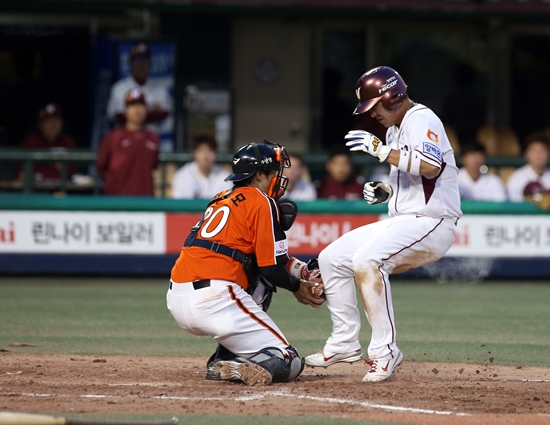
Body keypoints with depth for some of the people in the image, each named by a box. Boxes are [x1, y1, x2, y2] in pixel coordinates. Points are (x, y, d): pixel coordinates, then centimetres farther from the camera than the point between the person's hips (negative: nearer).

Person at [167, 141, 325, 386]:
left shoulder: (222, 200, 23)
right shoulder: (262, 202, 0)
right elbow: (271, 268, -3)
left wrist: (304, 272, 20)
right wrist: (298, 287, 17)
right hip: (214, 300, -8)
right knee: (288, 363, 0)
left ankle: (223, 361, 16)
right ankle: (239, 369, -31)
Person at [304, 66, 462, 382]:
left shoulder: (422, 120, -12)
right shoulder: (395, 130, 18)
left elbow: (431, 167, -30)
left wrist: (382, 150, -29)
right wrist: (385, 191, 8)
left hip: (431, 223, -11)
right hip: (401, 221, 11)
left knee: (366, 260, -32)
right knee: (332, 258, 8)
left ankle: (385, 351, -29)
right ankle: (345, 344, 12)